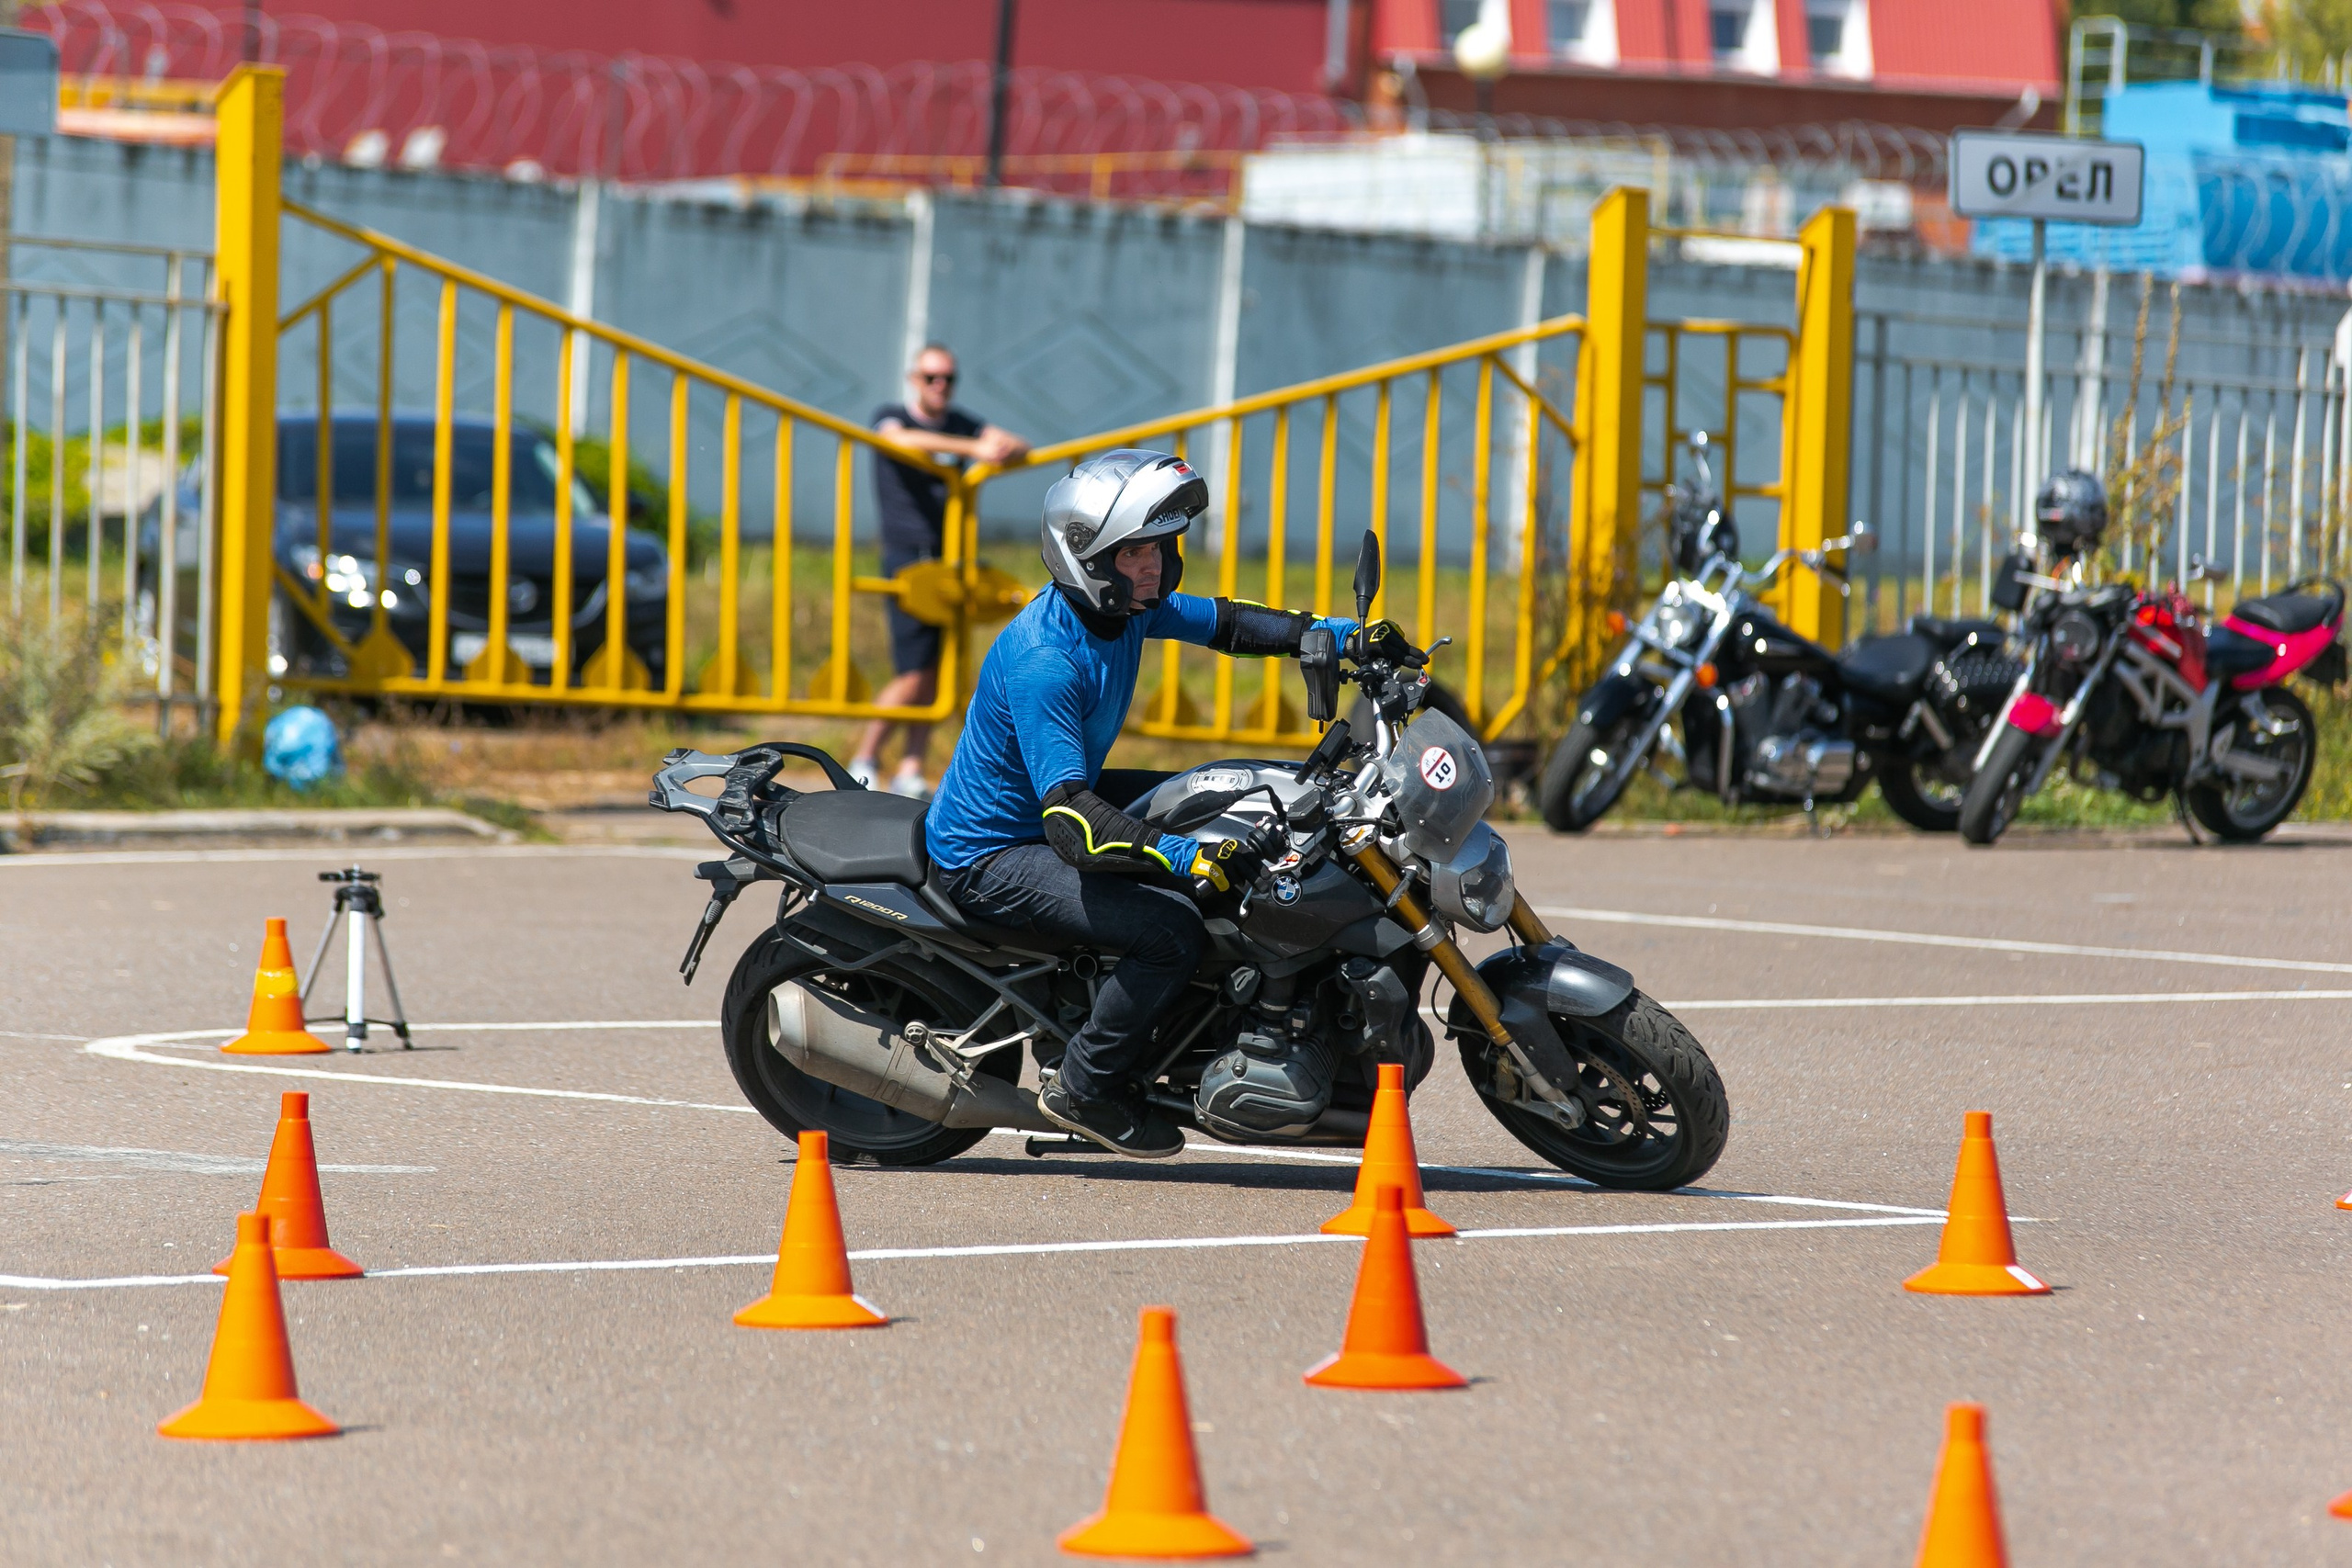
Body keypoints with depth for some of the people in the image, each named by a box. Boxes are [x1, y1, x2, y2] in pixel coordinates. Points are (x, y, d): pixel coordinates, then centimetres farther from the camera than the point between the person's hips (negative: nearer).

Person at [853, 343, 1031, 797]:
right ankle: (863, 761, 2)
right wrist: (974, 449, -34)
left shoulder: (962, 424, 14)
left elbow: (1020, 448, 6)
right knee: (913, 675, -11)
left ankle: (910, 771, 5)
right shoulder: (890, 417, -1)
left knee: (936, 673, 1)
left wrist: (1006, 448, -19)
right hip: (908, 558, -5)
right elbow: (904, 440, -25)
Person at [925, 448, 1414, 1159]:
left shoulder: (1126, 605, -2)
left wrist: (1348, 637, -1)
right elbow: (1070, 821, -37)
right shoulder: (1044, 661, -31)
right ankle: (1085, 1087, -5)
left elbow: (1223, 623, 11)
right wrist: (1192, 858, -45)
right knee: (1173, 930, -24)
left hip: (1053, 811, 10)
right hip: (991, 855, -10)